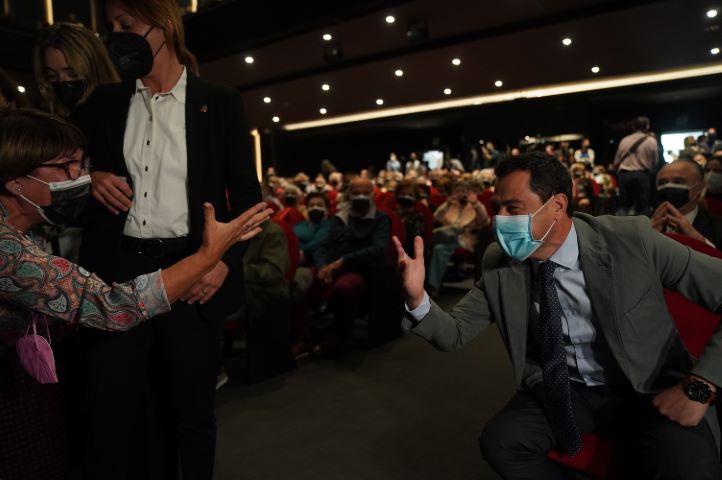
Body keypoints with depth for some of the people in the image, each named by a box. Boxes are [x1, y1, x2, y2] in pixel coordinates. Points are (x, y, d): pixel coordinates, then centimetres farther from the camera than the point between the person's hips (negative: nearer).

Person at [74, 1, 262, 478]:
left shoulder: (220, 102, 2)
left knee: (192, 412, 12)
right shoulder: (104, 102, 11)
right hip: (119, 272, 3)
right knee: (112, 412, 9)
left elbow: (247, 193, 2)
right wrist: (89, 178, -3)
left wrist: (227, 259, -10)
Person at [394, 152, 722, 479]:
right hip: (562, 391, 3)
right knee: (499, 440, -20)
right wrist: (417, 297, -28)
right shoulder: (499, 266, -10)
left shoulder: (631, 239, -17)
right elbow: (455, 335, -7)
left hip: (647, 390, -2)